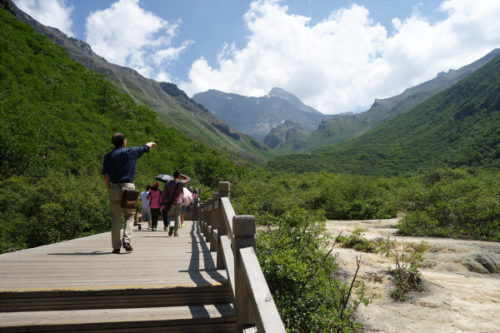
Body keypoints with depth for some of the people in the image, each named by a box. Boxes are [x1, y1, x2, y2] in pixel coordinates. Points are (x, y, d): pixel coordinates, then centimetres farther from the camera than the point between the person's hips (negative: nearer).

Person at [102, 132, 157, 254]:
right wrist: (152, 144, 42)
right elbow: (146, 146, 20)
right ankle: (126, 240, -8)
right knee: (129, 216, 9)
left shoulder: (108, 156, 7)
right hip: (128, 187, -2)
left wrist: (109, 190, 11)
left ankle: (116, 246, 8)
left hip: (114, 187, 2)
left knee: (116, 218, 6)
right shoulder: (131, 152, 2)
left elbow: (106, 176, 2)